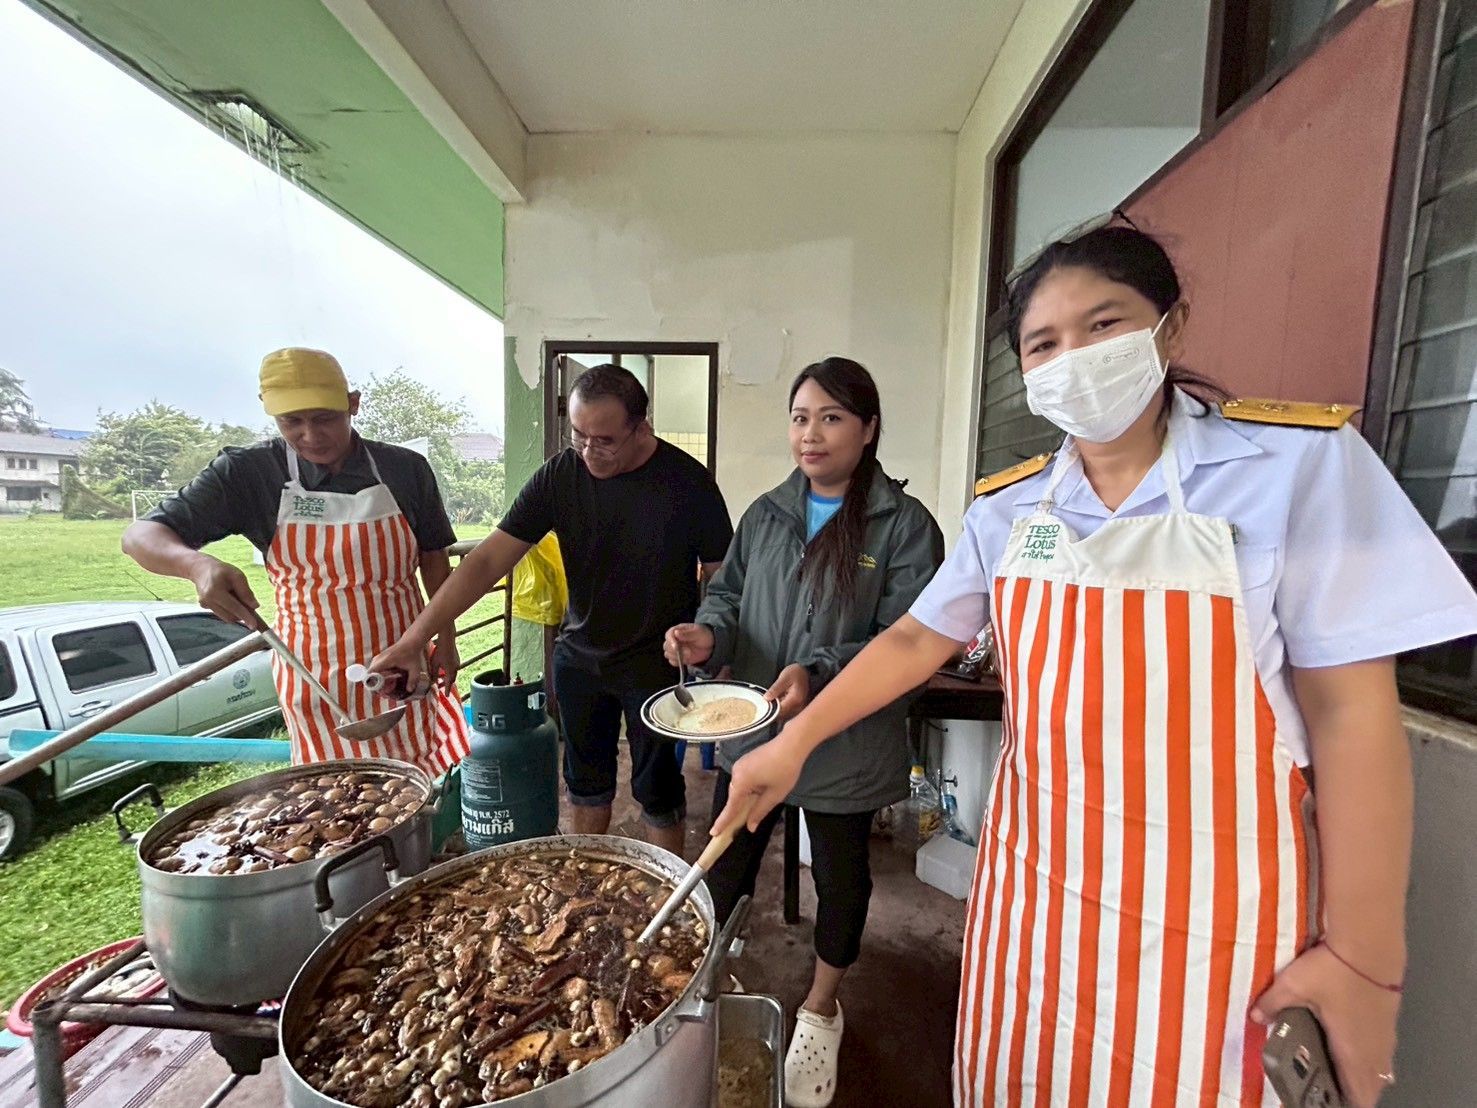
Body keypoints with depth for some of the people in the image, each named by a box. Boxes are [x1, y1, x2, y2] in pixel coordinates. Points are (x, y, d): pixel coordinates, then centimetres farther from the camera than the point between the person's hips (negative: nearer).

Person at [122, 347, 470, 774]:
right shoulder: (247, 473, -7)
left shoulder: (405, 469, -4)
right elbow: (139, 536, -6)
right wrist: (197, 565, -29)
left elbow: (433, 556, 6)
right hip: (315, 680, 0)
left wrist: (446, 636, 4)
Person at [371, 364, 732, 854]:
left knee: (657, 787, 12)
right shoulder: (558, 476, -9)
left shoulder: (687, 481, -16)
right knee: (586, 780, 20)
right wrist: (415, 638, -17)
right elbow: (488, 560, -12)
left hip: (658, 664, -3)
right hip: (579, 657, 4)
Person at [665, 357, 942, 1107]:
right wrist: (708, 633, -15)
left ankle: (820, 1010, 48)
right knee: (726, 865, 18)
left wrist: (817, 674, -29)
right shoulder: (766, 513, 3)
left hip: (846, 744, -3)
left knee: (840, 876, 19)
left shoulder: (904, 525, -12)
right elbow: (728, 592, 7)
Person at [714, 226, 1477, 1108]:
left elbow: (1352, 712, -11)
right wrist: (793, 742, 0)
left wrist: (1364, 956, -8)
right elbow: (915, 640, 3)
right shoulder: (1009, 509, -2)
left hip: (1211, 914, -3)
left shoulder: (1300, 463, -13)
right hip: (1035, 884, 4)